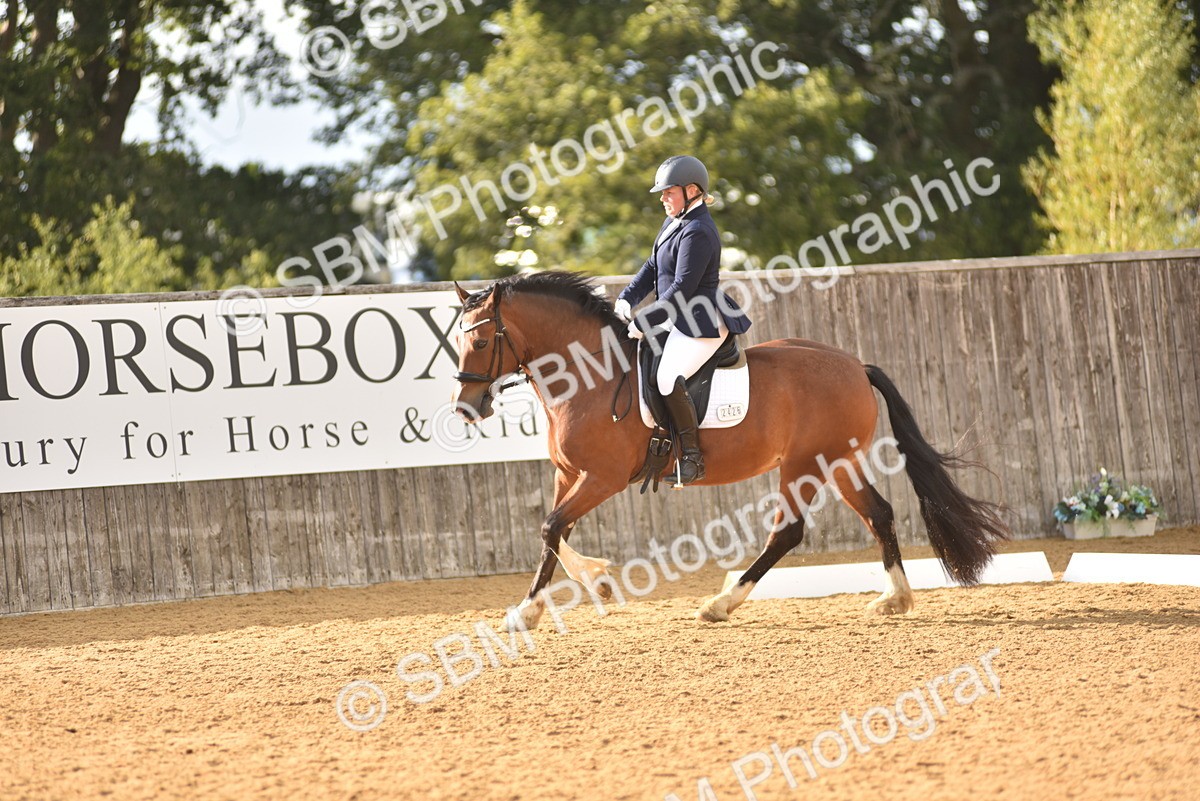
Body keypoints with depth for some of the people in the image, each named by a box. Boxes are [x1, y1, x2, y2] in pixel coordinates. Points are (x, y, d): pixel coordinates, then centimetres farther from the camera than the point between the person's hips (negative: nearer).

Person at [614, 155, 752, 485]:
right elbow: (652, 267, 17)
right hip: (681, 319, 11)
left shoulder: (697, 233, -20)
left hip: (702, 323, -11)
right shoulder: (674, 222, 12)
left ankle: (692, 459, -20)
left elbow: (682, 289, -23)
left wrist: (644, 322, -18)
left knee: (669, 379, -25)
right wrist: (627, 299, 1)